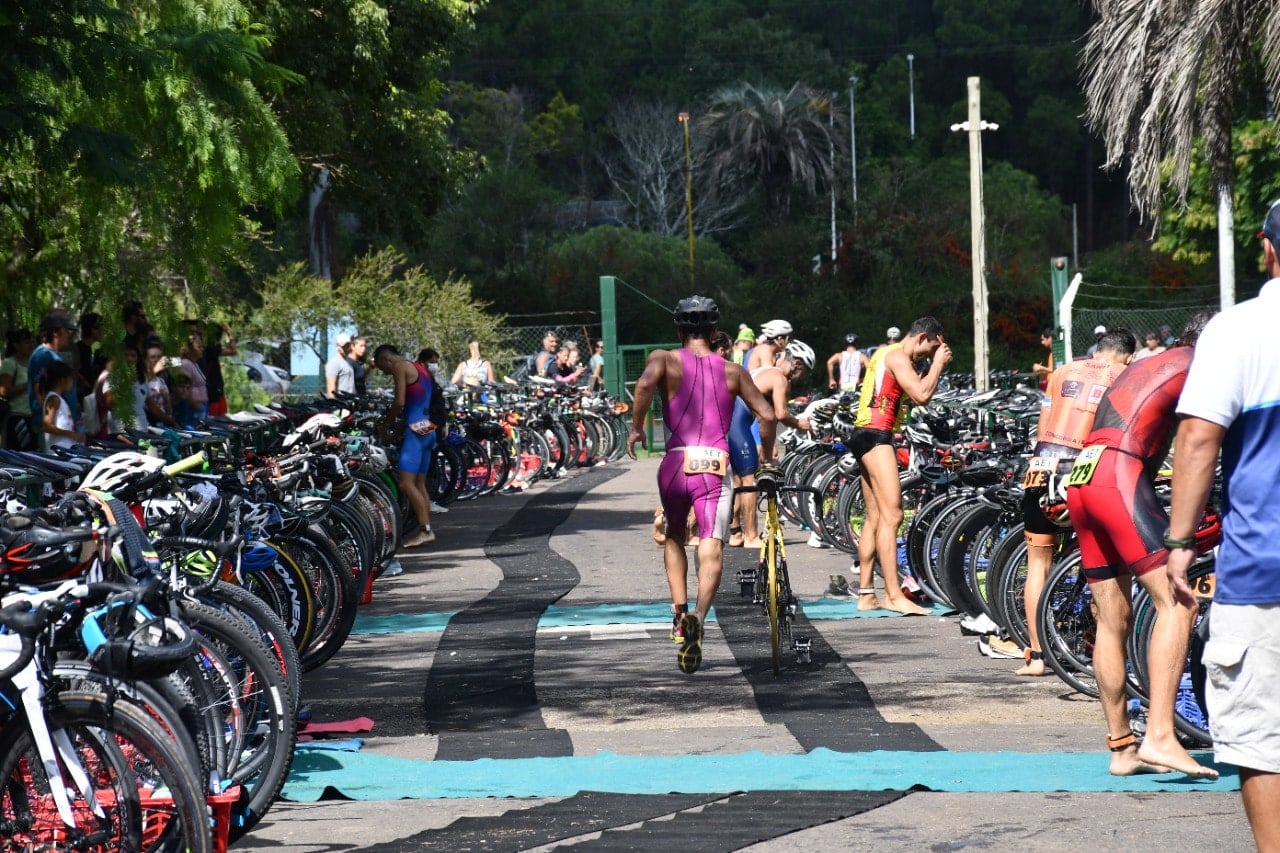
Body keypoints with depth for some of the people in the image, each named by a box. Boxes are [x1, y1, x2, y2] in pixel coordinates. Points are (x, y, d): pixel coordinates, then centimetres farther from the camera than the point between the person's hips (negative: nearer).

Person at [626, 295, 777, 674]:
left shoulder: (666, 359, 7)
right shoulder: (732, 371, 13)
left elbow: (645, 383, -16)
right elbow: (766, 414, 7)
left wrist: (636, 427, -5)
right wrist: (767, 454, 23)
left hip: (676, 463, 1)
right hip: (717, 465, 0)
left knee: (674, 536, 26)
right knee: (712, 549, -7)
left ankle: (679, 611, 14)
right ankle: (697, 618, -31)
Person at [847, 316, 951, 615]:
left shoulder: (887, 354, 21)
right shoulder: (898, 356, -11)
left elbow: (916, 393, 22)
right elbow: (922, 395, -21)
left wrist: (934, 364, 11)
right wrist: (938, 363, -9)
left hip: (867, 437, 11)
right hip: (876, 436, -11)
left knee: (874, 518, 12)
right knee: (891, 516, -14)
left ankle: (866, 594, 14)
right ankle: (894, 596, -18)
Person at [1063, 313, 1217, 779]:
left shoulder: (1143, 366, 32)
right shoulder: (1200, 366, 8)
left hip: (1081, 478, 9)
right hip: (1118, 475, -9)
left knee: (1113, 620, 12)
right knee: (1175, 604, -13)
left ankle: (1121, 748, 15)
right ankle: (1159, 737, -25)